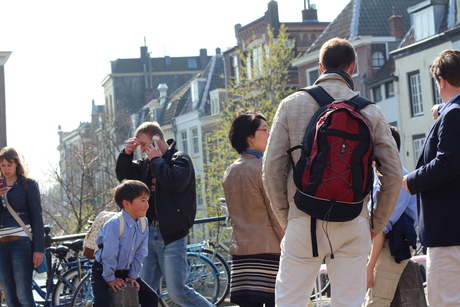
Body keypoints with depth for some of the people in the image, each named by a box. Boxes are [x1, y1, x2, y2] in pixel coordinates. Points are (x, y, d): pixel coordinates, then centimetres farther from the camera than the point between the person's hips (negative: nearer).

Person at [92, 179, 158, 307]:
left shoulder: (143, 223, -5)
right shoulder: (114, 224, -26)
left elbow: (140, 254, 0)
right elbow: (109, 255, -23)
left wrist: (132, 276, -1)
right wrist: (110, 279, -17)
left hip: (125, 272, 7)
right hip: (103, 271, -6)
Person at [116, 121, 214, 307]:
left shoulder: (180, 159, -5)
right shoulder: (147, 163, 16)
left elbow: (176, 181, -23)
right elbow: (123, 174, 23)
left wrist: (156, 160, -11)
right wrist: (127, 153, 5)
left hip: (172, 235, -7)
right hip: (150, 233, 8)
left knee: (177, 292, -9)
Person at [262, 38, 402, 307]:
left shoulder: (291, 104, 3)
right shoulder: (370, 111, 4)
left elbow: (271, 170, 0)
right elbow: (393, 174, 3)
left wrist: (285, 219, 10)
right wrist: (376, 225, 14)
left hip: (303, 223, -1)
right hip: (353, 227, 1)